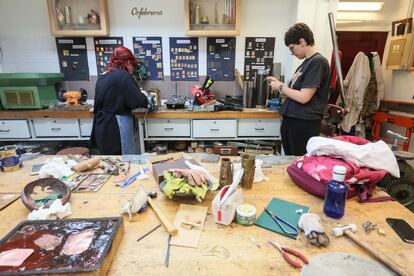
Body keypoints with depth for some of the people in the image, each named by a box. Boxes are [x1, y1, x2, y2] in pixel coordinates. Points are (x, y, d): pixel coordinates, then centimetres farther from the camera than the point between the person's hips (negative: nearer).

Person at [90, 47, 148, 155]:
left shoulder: (103, 77, 12)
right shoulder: (123, 76, -14)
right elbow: (139, 101, -17)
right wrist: (143, 97, 5)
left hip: (102, 126, 9)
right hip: (116, 128, -8)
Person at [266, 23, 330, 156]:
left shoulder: (318, 62, -13)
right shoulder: (306, 62, 15)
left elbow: (303, 97, -20)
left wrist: (280, 87, -8)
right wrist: (278, 83, 10)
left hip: (304, 124, -9)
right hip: (290, 120, 9)